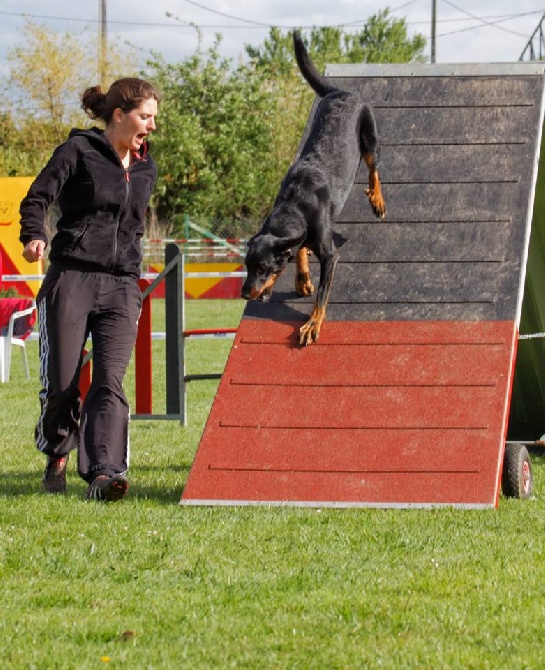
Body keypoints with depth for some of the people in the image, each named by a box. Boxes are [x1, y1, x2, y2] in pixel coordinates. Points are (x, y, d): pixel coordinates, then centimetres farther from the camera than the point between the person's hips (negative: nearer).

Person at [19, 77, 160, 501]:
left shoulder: (146, 169, 17)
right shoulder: (79, 150, 0)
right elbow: (37, 197, -6)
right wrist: (33, 236, -25)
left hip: (121, 287, 3)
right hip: (71, 279, -3)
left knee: (110, 380, -14)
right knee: (61, 383, 0)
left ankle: (104, 473, -25)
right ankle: (57, 454, 28)